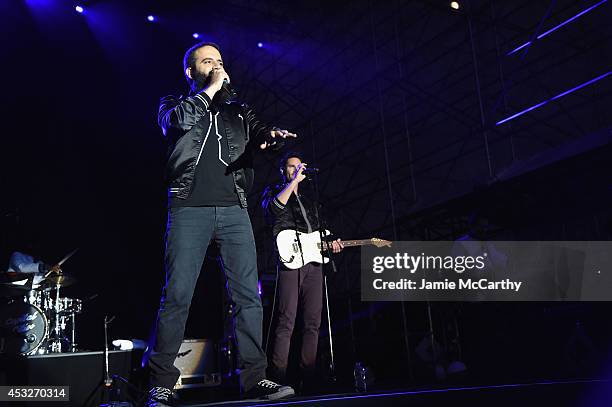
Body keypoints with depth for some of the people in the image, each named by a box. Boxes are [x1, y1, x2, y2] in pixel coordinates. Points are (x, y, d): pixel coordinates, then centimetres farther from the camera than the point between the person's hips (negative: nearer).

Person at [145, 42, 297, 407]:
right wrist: (210, 88, -1)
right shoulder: (174, 105, 17)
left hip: (234, 209, 3)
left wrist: (272, 135, -16)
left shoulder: (236, 109, 24)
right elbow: (177, 121, -7)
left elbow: (258, 132, 7)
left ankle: (254, 377, 2)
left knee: (248, 294, -4)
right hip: (190, 209, -3)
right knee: (177, 295, -8)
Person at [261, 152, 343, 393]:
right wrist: (294, 181, -10)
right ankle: (278, 381, -15)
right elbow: (273, 208, -12)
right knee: (286, 323, -14)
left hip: (313, 262, 7)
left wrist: (329, 244, 10)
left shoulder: (309, 202, 31)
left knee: (312, 324, 1)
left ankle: (308, 381, 3)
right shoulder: (273, 192, 13)